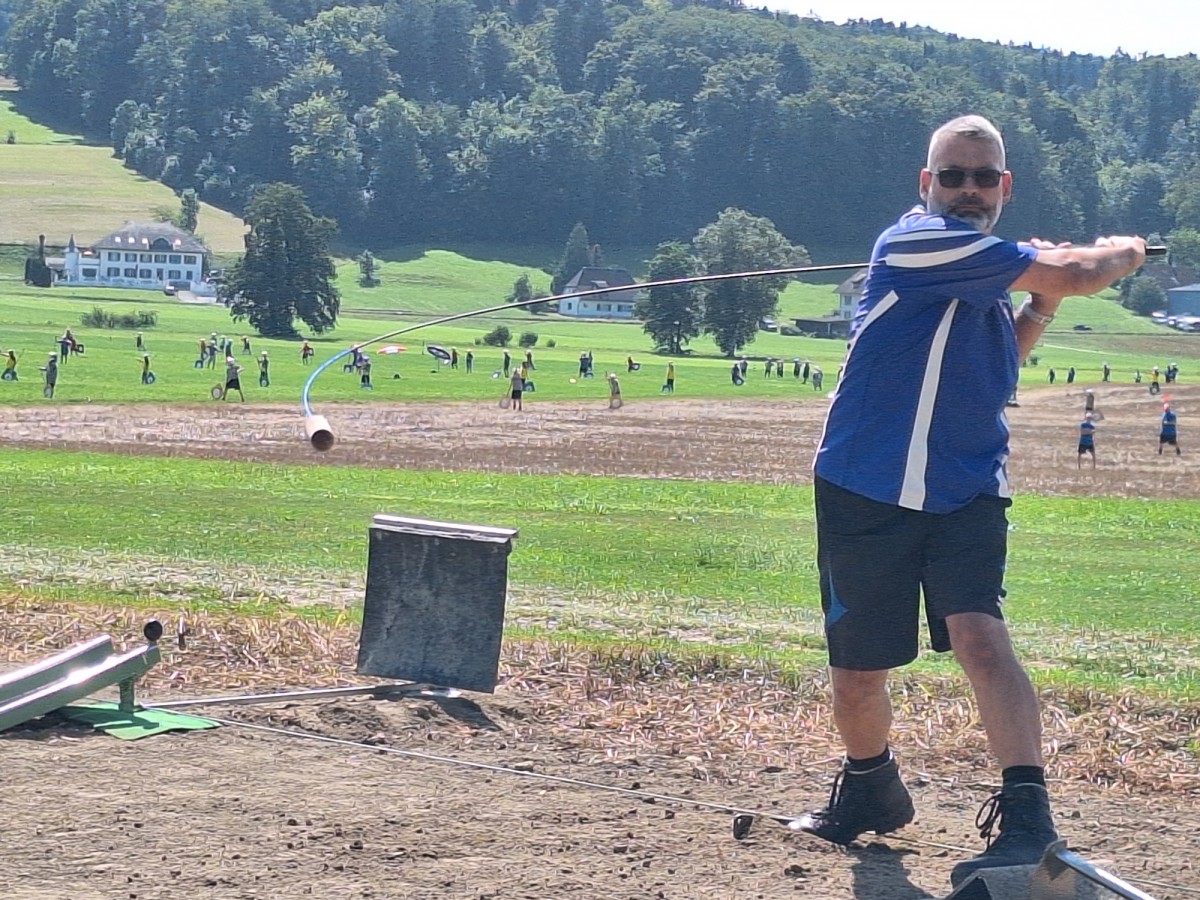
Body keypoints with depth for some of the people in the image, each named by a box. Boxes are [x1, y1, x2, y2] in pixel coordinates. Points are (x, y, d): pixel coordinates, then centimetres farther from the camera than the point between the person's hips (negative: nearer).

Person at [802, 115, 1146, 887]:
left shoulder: (987, 271, 12)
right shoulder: (915, 244, -14)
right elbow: (1072, 274, -18)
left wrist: (1041, 305, 11)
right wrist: (1126, 251, 2)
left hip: (965, 493, 4)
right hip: (867, 495, -4)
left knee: (979, 635, -21)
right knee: (857, 673, 7)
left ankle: (1027, 816, -26)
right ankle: (871, 791, 36)